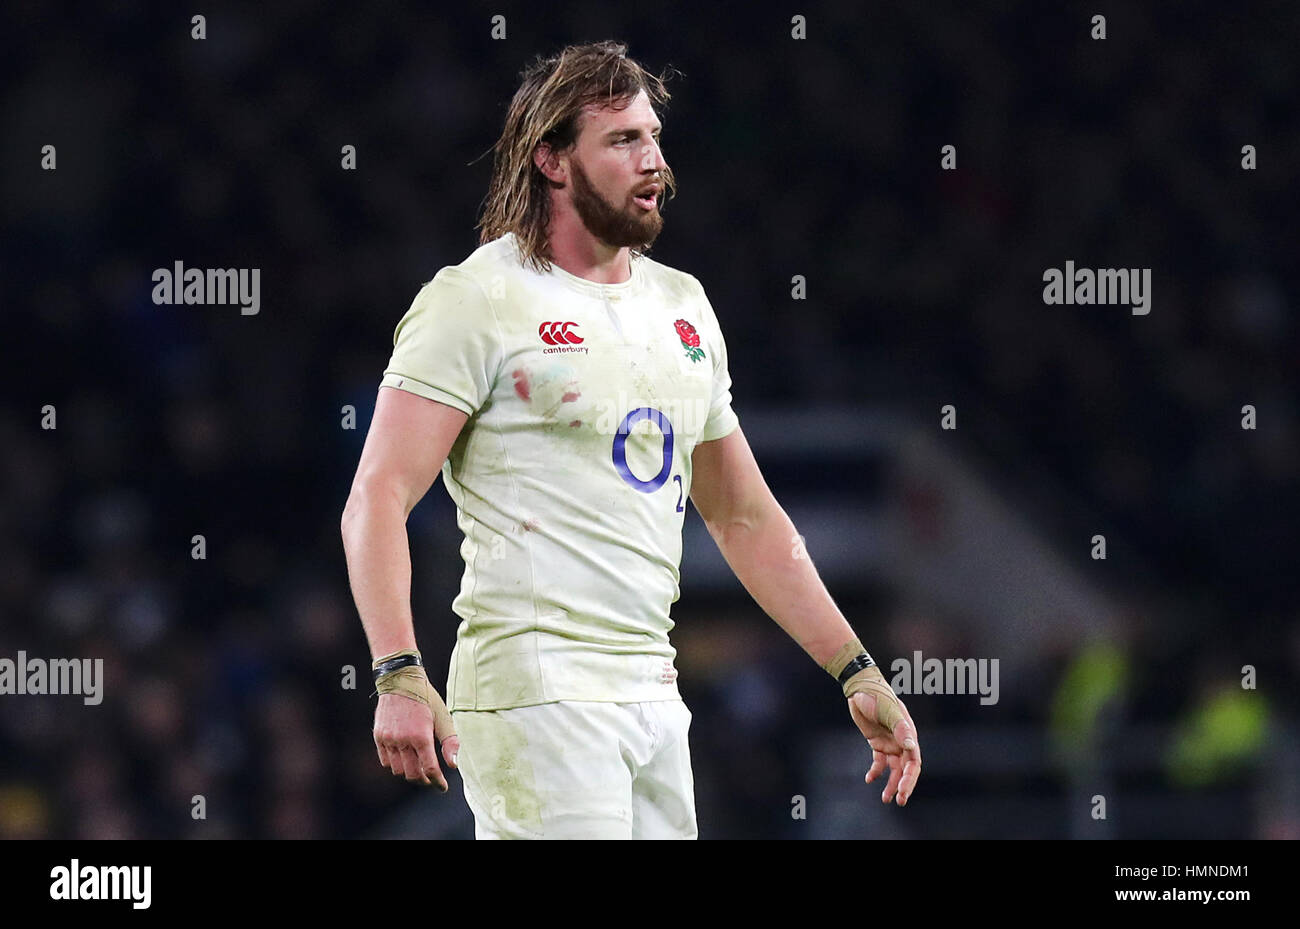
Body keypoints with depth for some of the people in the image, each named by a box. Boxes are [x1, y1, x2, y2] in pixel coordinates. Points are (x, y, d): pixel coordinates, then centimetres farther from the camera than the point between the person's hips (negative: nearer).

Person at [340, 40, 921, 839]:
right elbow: (378, 500, -11)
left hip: (652, 697, 7)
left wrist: (859, 675, 19)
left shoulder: (681, 305, 17)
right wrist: (399, 678, -24)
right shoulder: (478, 300, -5)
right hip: (535, 694, -7)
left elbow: (746, 517, 24)